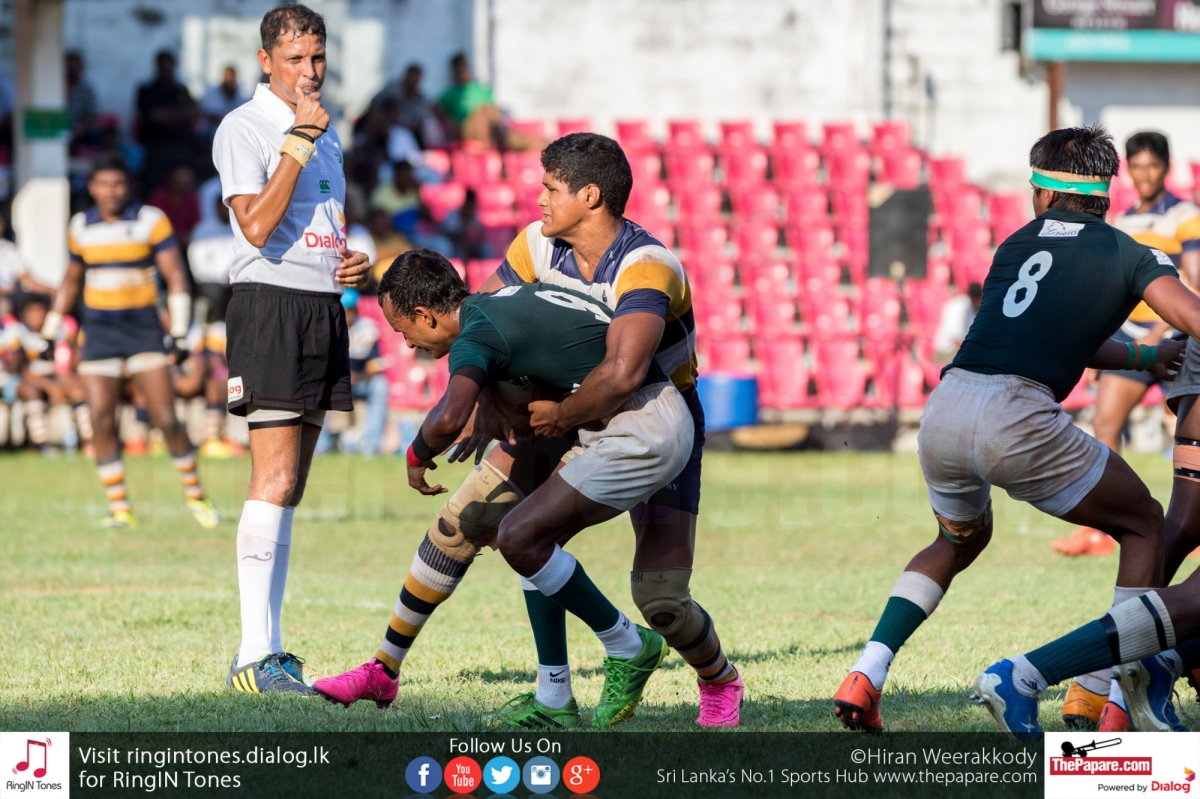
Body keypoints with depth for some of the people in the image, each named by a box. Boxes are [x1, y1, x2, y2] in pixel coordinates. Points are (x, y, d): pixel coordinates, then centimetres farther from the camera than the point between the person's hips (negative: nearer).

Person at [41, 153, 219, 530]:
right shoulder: (81, 227, 8)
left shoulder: (150, 220, -3)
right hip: (99, 330, 3)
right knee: (101, 421, -8)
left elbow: (175, 276, -5)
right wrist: (51, 329, 19)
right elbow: (71, 280, 21)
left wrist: (180, 330, -13)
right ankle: (119, 509, -2)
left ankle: (195, 496, 9)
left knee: (166, 419, -8)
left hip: (143, 329, -3)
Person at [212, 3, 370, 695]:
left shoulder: (327, 132, 19)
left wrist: (356, 263, 10)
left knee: (290, 488, 8)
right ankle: (256, 655, -16)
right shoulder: (244, 128, -6)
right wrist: (299, 141, -19)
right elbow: (256, 224, -18)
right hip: (271, 304, -8)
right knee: (274, 482, -14)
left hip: (325, 307, 8)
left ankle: (272, 650, 10)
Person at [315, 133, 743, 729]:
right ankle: (386, 666, 7)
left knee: (660, 599, -15)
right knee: (465, 519, -5)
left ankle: (719, 682, 18)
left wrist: (552, 421, -37)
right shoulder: (539, 245, -10)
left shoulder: (647, 269, -32)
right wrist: (486, 400, -20)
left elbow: (619, 376, -47)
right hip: (568, 415, 6)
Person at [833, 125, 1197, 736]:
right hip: (1018, 418, -5)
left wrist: (1144, 357, 40)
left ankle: (865, 676, 15)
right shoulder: (1131, 256, 12)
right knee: (1143, 526, 16)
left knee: (959, 541, 33)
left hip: (943, 409, 5)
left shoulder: (1017, 245, 27)